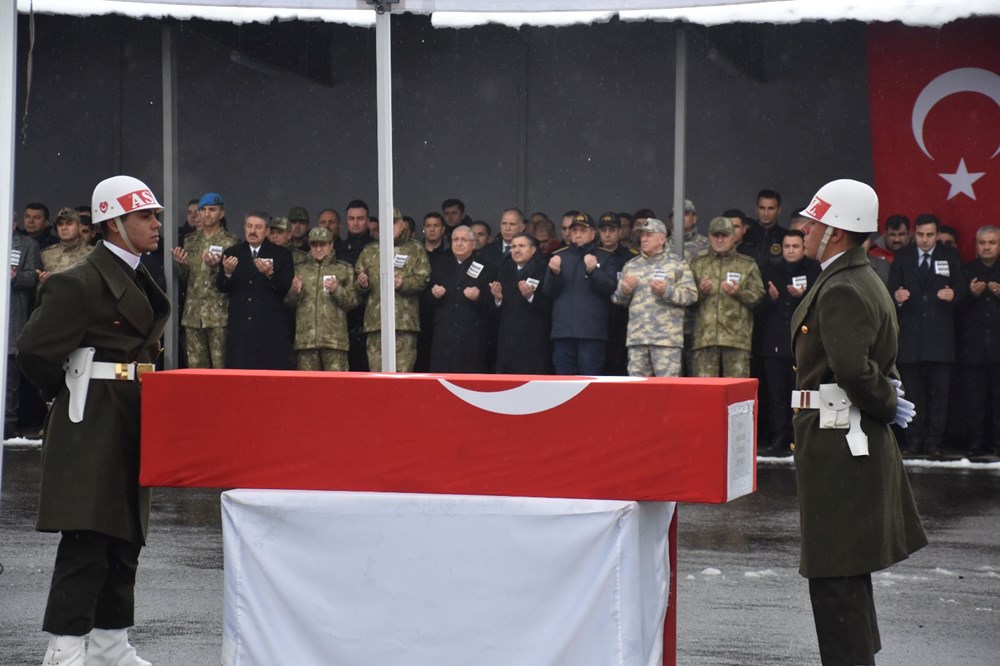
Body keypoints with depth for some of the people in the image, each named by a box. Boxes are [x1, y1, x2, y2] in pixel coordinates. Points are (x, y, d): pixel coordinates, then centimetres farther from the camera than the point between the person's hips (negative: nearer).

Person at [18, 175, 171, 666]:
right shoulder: (81, 283, -13)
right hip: (91, 424, -9)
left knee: (125, 536, 12)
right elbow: (33, 351, -15)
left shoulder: (138, 280, 16)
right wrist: (71, 395, -2)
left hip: (130, 423, 9)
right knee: (87, 537, -11)